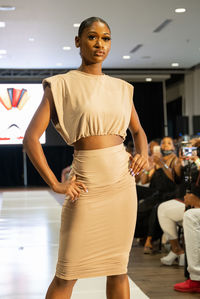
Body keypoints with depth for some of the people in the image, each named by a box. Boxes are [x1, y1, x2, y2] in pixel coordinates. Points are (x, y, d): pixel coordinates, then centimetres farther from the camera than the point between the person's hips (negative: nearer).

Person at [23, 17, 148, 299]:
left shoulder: (121, 88, 11)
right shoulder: (62, 85, -2)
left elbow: (138, 130, 24)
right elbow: (31, 138, -7)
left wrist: (143, 154, 2)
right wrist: (55, 184, -11)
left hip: (123, 181, 4)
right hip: (87, 185, -4)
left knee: (118, 269, 11)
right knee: (66, 274, 0)